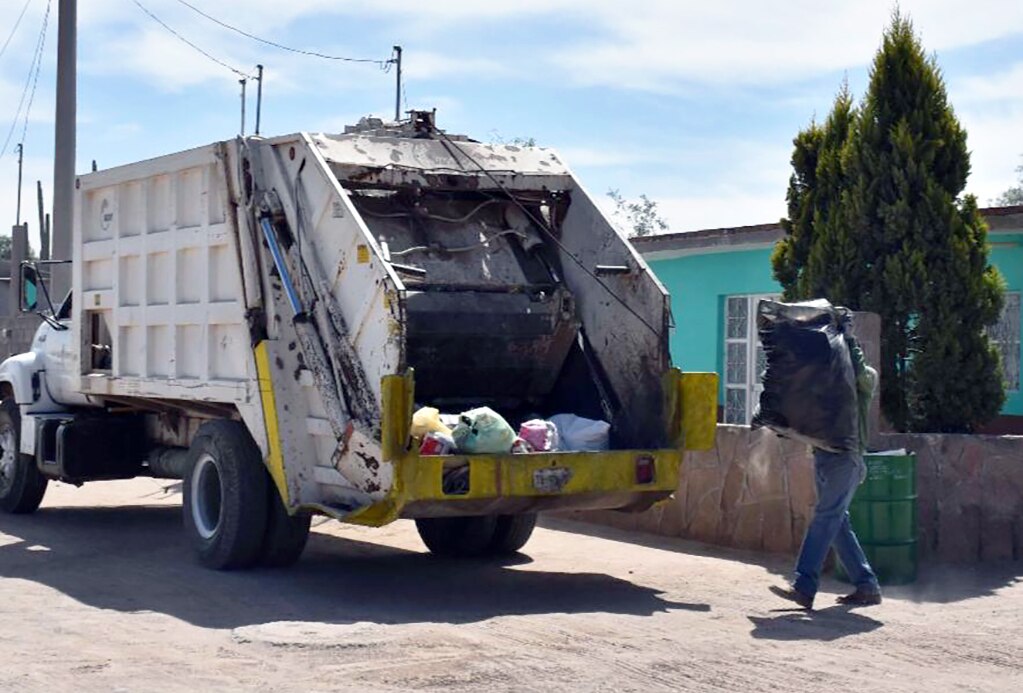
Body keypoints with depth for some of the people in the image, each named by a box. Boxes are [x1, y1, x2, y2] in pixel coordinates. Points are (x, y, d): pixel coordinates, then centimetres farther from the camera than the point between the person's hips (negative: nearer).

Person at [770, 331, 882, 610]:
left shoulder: (866, 377, 3)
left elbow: (859, 372, -20)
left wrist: (848, 341, -15)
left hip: (846, 457, -8)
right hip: (823, 453, 8)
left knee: (825, 517, -14)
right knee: (837, 522, 8)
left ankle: (804, 587, -20)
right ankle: (867, 585, 15)